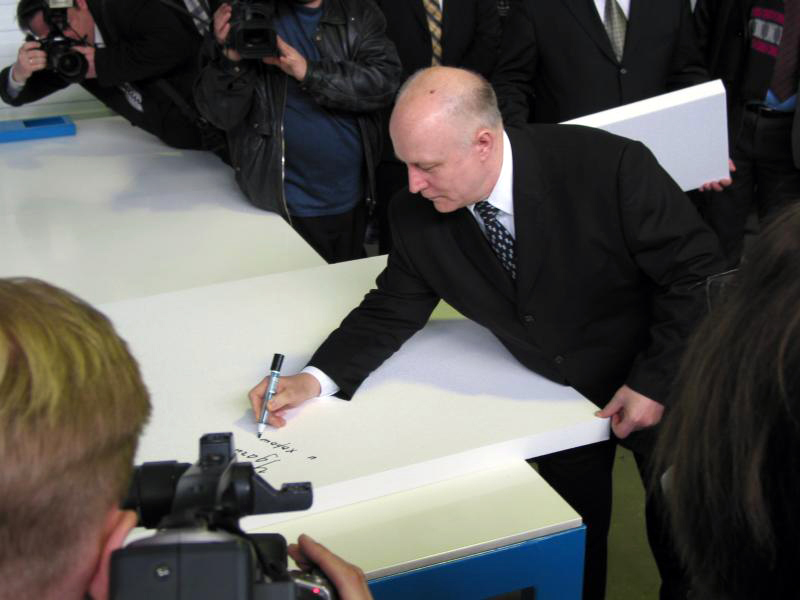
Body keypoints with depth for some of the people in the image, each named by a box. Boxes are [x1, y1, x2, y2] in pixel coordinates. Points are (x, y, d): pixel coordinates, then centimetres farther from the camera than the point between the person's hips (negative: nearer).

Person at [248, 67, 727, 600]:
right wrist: (315, 378, -19)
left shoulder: (609, 167, -32)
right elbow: (393, 309, -5)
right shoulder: (417, 216, -18)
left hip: (658, 387, -3)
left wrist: (655, 382, -21)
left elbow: (696, 270, -22)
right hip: (562, 394, 3)